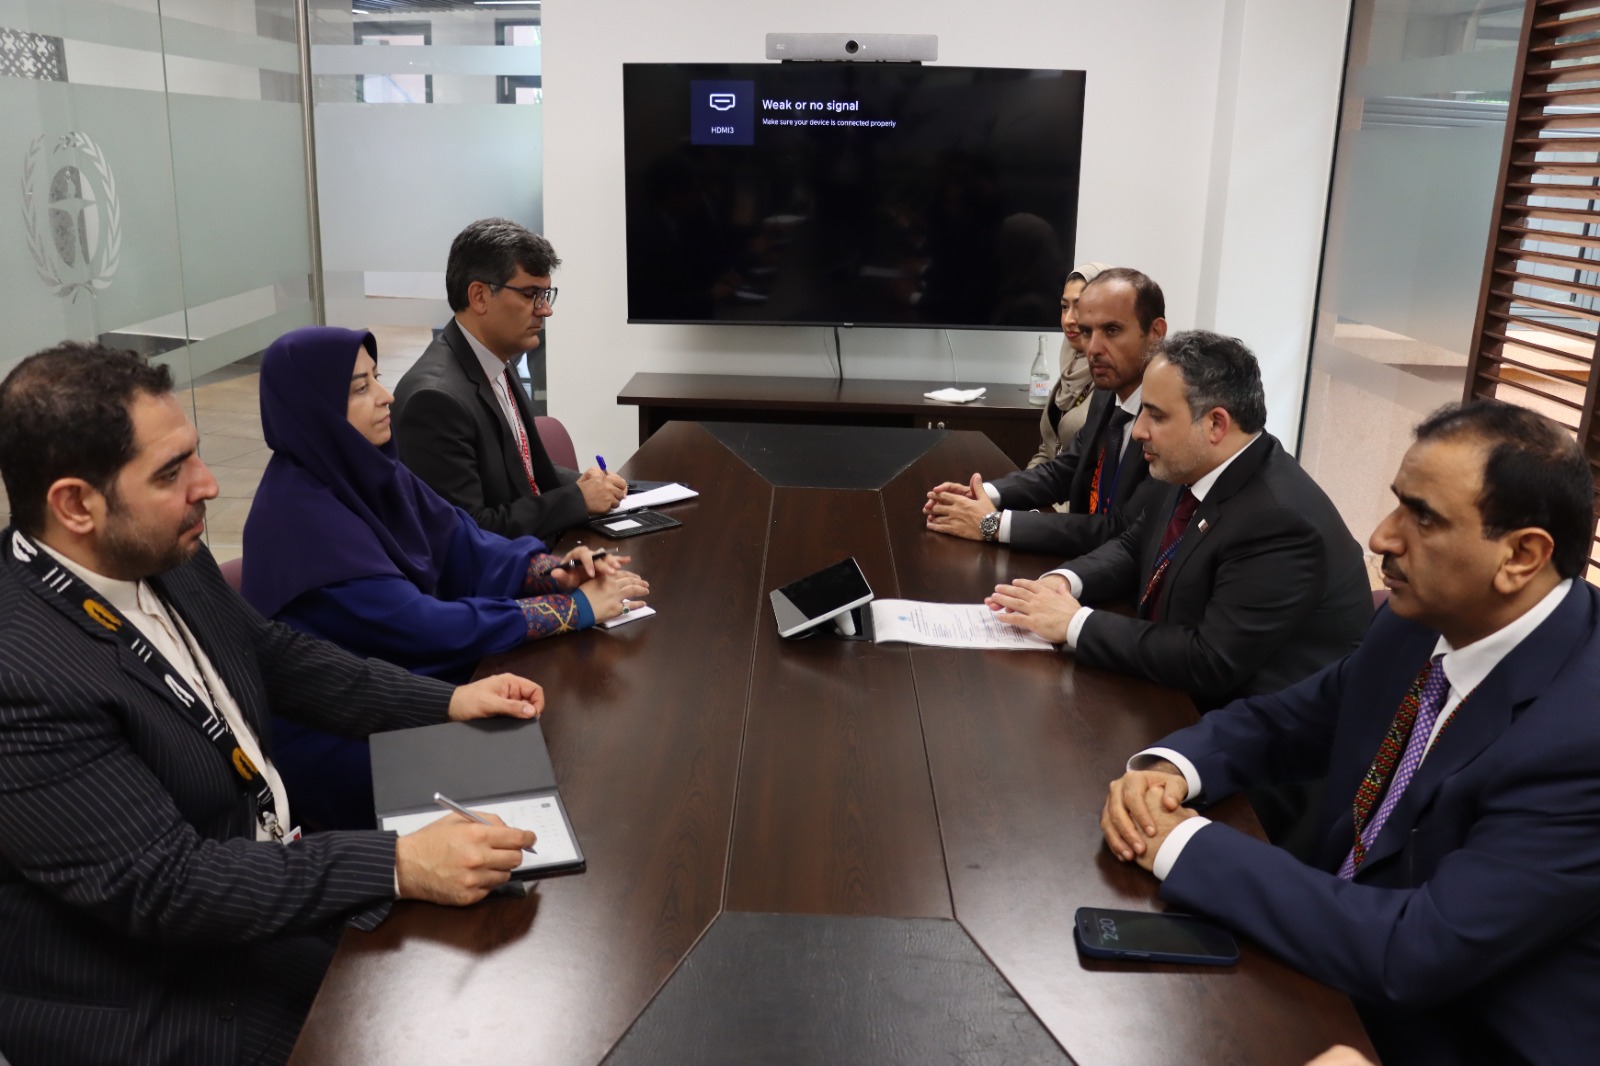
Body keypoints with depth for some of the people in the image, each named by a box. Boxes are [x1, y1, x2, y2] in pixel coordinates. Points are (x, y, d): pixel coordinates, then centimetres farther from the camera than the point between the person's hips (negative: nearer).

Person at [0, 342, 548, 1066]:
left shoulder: (162, 555, -5)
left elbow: (278, 658, 11)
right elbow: (165, 888, -28)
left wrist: (447, 701, 2)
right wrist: (400, 866, -32)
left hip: (273, 865, 7)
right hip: (160, 1001, -7)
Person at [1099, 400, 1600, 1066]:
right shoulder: (1421, 621, -6)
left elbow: (1416, 954, -30)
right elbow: (1283, 722, 7)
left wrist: (1184, 842, -25)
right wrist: (1168, 769, -14)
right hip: (1337, 980, 6)